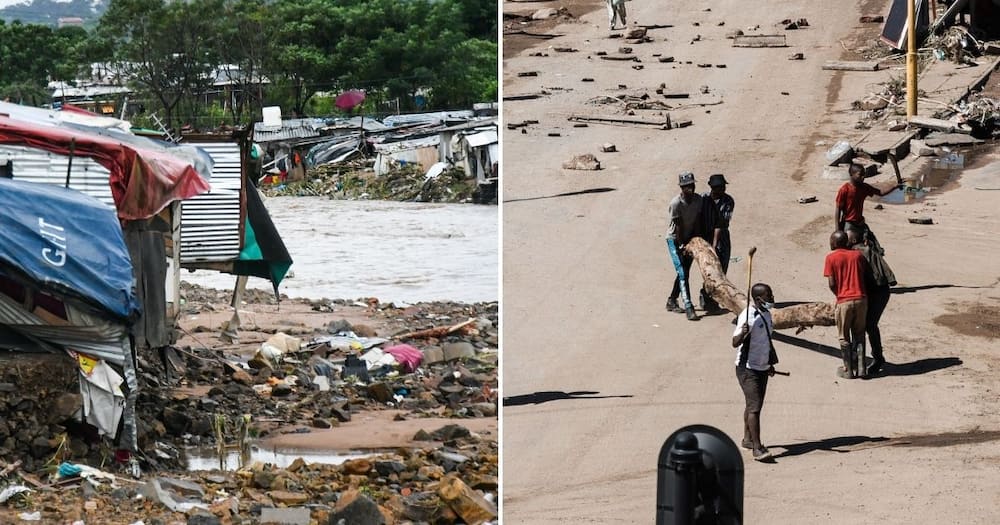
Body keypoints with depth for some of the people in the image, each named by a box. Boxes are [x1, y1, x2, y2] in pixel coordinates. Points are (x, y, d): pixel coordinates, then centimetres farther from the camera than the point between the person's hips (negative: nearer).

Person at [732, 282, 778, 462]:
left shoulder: (766, 314, 8)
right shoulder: (748, 316, -20)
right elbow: (735, 343, -25)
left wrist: (770, 363, 29)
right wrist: (742, 333, -46)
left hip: (762, 368, 9)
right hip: (748, 368, -9)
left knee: (753, 404, 17)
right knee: (754, 406, -12)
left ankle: (747, 439, 31)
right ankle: (757, 448, -14)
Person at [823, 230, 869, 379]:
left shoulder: (831, 258, -3)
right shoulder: (858, 255, 7)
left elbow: (832, 284, -7)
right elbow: (864, 277, 7)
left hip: (844, 301, -3)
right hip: (861, 299, 3)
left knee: (844, 338, 9)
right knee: (859, 334, 16)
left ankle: (848, 370, 12)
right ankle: (860, 368, 16)